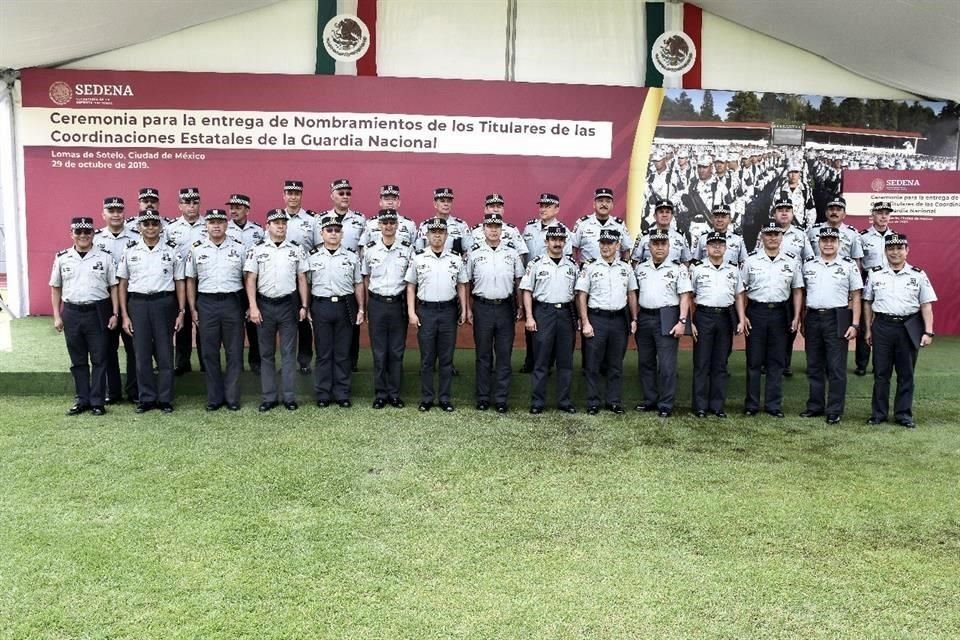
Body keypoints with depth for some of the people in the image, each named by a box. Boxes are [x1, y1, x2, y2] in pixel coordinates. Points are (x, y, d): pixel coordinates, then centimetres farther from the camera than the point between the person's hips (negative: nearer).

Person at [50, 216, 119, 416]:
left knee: (99, 360, 2)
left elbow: (114, 287, 2)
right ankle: (82, 400, 20)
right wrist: (57, 316, 6)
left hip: (98, 312, -2)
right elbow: (55, 288, 11)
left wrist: (115, 314, -4)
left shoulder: (105, 257, 1)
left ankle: (97, 402, 10)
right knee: (78, 360, 10)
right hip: (72, 313, 2)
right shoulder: (62, 258, 6)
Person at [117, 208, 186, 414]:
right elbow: (123, 285, 8)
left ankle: (165, 399, 12)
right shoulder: (130, 252, 6)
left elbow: (179, 282, 4)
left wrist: (181, 312, -2)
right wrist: (124, 315, 2)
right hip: (138, 304, 1)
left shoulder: (172, 251, 3)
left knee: (165, 353, 3)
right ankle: (146, 398, 15)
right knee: (142, 353, 5)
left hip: (164, 303, -1)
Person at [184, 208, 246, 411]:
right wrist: (193, 309, 4)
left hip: (232, 302, -1)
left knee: (234, 352, 2)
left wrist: (249, 306, -1)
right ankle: (214, 398, 15)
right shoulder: (196, 249, 5)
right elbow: (190, 280, 9)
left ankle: (232, 397, 12)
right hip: (206, 303, 1)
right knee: (209, 353, 5)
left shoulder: (239, 248, 2)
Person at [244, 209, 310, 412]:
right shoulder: (256, 250, 1)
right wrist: (253, 307, -9)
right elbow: (250, 279, -1)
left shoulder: (296, 249, 4)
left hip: (288, 304, 0)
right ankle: (268, 397, 14)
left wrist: (304, 306, 2)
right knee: (266, 353, 7)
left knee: (289, 353, 3)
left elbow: (302, 279, 6)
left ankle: (289, 397, 10)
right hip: (264, 304, 0)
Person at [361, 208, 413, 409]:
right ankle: (380, 394, 14)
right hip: (377, 303, 0)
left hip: (399, 303, 0)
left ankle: (394, 393, 16)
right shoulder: (369, 249, 1)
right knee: (379, 352, 5)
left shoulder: (408, 248, -1)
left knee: (397, 351, 5)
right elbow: (365, 278, 10)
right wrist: (368, 304, 8)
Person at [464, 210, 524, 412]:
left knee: (504, 355, 3)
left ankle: (501, 399, 11)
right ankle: (483, 398, 15)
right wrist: (468, 309, 2)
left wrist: (520, 307, 2)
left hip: (505, 307, 0)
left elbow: (519, 280, 6)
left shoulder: (512, 250, 3)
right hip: (482, 307, 0)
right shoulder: (474, 252, 2)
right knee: (483, 355, 6)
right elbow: (467, 282, 6)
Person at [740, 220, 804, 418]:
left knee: (776, 361, 6)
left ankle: (774, 404, 14)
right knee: (753, 360, 3)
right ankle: (751, 404, 11)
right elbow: (741, 290, 3)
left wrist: (796, 317, 2)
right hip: (756, 311, -1)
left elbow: (797, 290, 9)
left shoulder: (791, 261, 6)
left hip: (780, 313, 1)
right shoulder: (751, 260, 1)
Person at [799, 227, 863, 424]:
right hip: (813, 318, 3)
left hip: (837, 319, -3)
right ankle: (815, 406, 20)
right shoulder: (808, 265, 8)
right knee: (814, 366, 10)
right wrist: (802, 321, 8)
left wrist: (854, 324, -6)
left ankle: (834, 411, 6)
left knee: (836, 368, -1)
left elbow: (856, 297, 0)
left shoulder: (849, 266, 0)